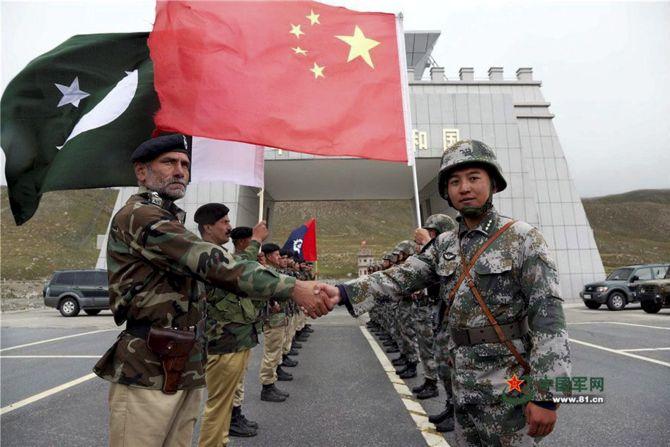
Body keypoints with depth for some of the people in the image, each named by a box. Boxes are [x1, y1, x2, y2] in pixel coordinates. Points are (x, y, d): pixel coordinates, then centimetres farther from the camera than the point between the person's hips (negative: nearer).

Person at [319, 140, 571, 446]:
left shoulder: (523, 239, -10)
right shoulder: (444, 245, 5)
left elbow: (548, 316, -15)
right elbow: (401, 277, -5)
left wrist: (545, 394, -19)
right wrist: (344, 291, -20)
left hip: (509, 386, -5)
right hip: (463, 385, 5)